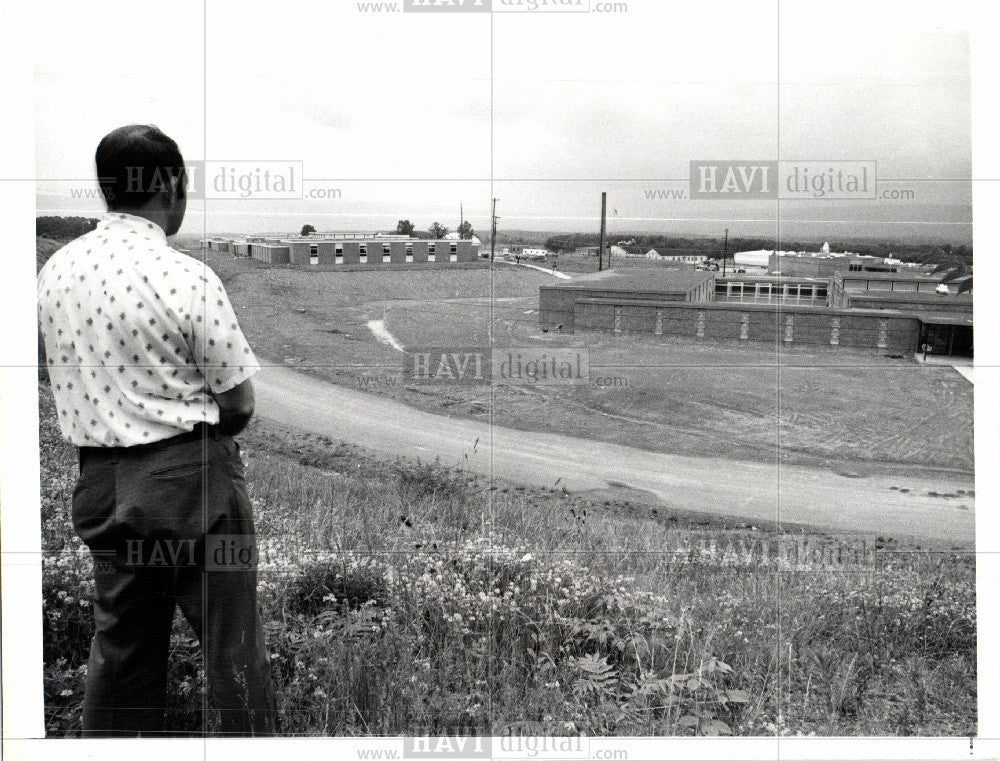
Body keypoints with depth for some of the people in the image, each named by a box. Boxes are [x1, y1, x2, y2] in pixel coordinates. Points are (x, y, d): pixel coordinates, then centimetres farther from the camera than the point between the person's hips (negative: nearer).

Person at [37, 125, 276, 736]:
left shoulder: (55, 270, 4)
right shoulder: (188, 279, -15)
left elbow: (78, 385, 14)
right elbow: (240, 405, -10)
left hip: (99, 480, 7)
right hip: (193, 478, -6)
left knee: (120, 648, 18)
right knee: (233, 648, 4)